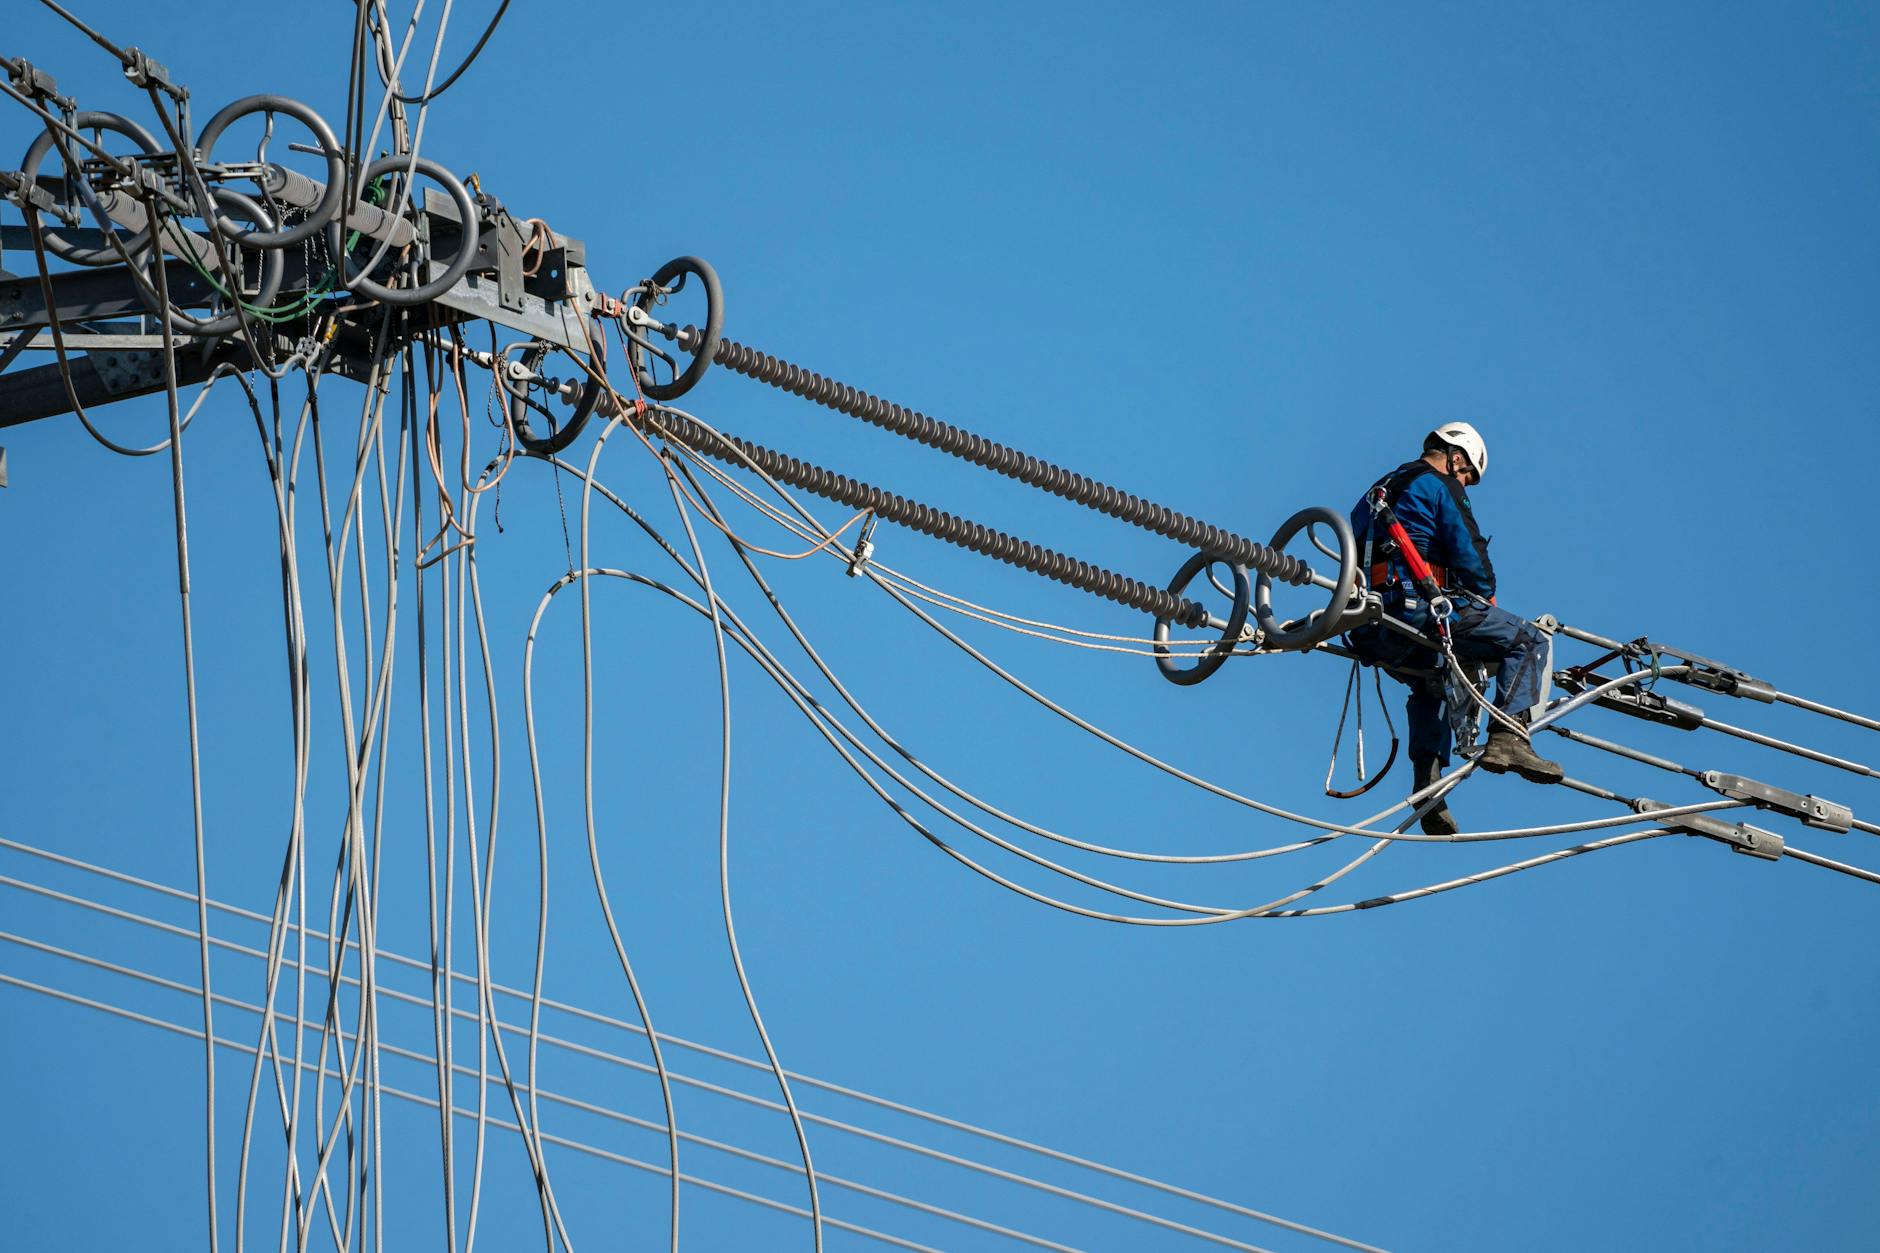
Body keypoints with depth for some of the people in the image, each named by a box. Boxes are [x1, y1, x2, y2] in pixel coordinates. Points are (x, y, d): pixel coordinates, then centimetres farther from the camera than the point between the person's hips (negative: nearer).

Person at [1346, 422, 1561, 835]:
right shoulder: (1439, 485, 2)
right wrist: (1487, 595, 10)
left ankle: (1428, 787, 19)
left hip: (1370, 632, 9)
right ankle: (1508, 737, -18)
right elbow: (1467, 549, -7)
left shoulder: (1379, 490, 28)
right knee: (1529, 641, -1)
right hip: (1417, 606, -8)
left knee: (1434, 682, 34)